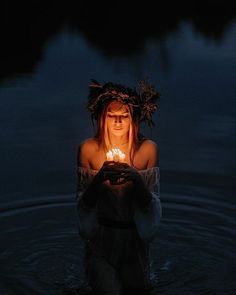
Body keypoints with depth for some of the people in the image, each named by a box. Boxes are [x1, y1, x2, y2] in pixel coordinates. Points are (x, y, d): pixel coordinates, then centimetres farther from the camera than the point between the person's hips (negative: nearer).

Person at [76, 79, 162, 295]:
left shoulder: (148, 149, -9)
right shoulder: (88, 149, -9)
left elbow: (152, 205, -10)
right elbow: (83, 205, -8)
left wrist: (136, 179, -27)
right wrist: (99, 178, -26)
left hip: (135, 240, 1)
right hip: (100, 238, -1)